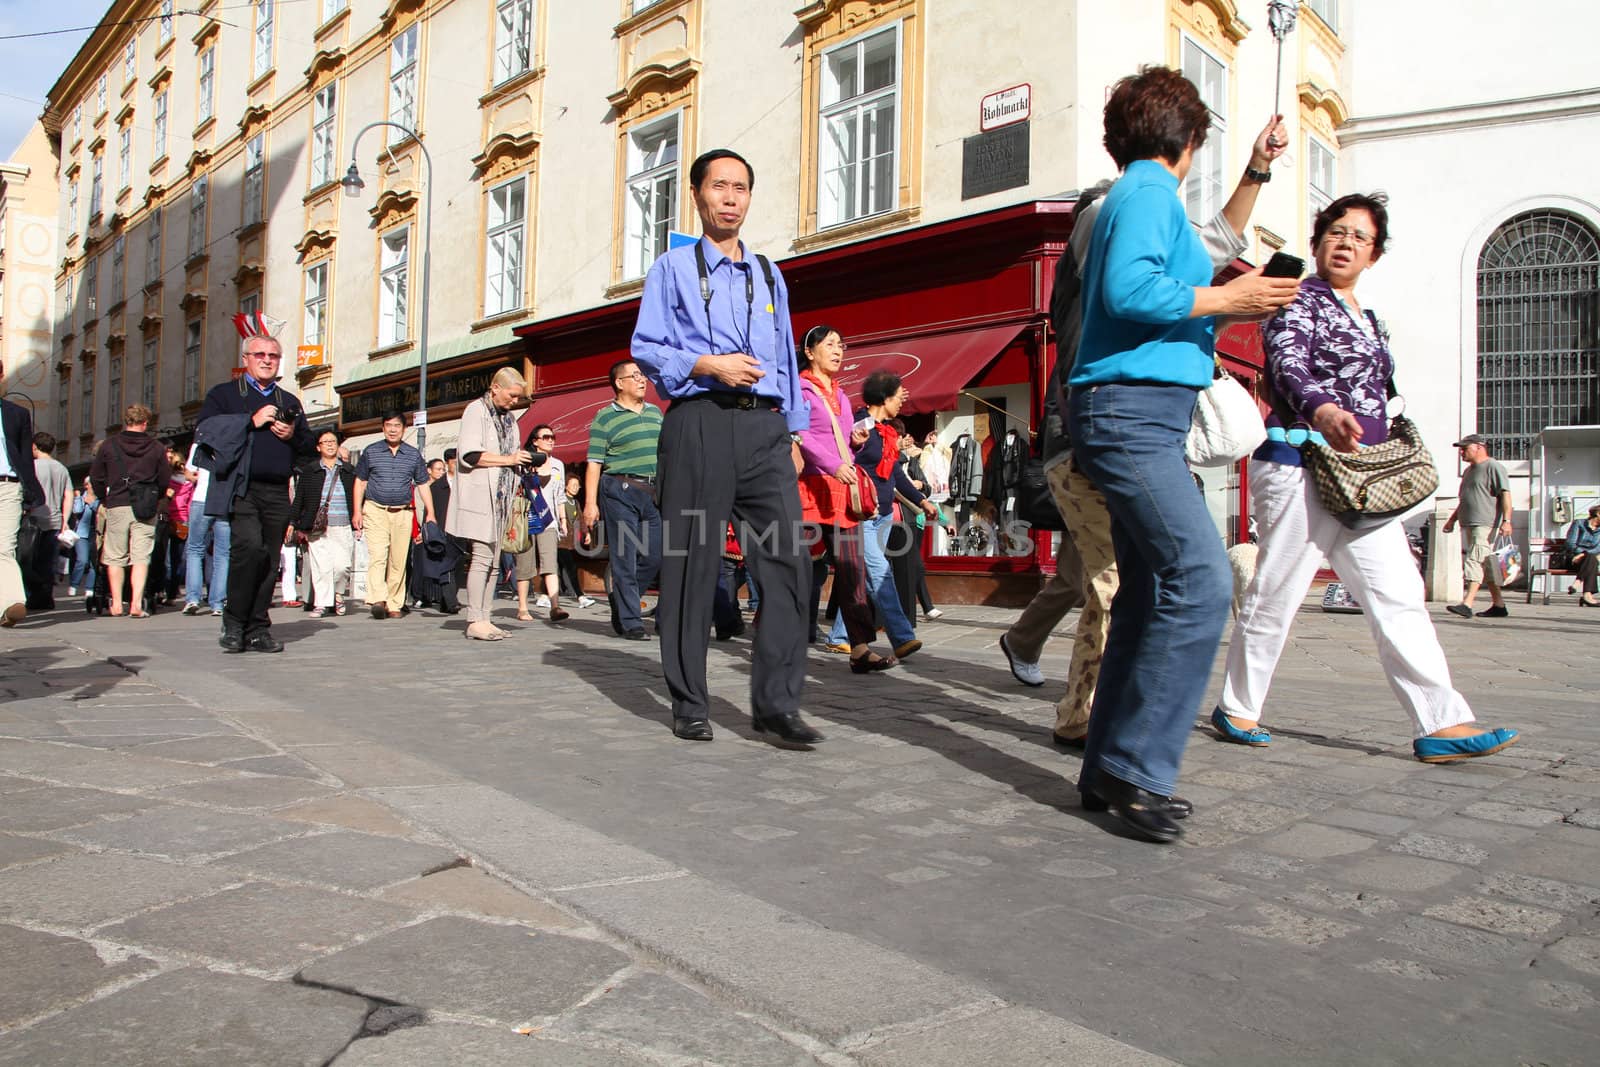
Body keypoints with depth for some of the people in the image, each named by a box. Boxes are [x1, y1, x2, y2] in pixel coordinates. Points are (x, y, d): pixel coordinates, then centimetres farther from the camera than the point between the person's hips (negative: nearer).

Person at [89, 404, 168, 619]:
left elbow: (96, 476, 7)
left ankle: (116, 604, 9)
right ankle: (137, 604, -7)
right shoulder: (156, 448, 1)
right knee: (141, 557, 1)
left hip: (117, 506, 1)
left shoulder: (109, 445, 3)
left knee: (115, 557, 9)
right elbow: (165, 479, 4)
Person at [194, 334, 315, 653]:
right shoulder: (224, 394, 12)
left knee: (269, 560, 1)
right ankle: (234, 621, -8)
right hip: (241, 488, -4)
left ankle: (258, 629, 7)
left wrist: (293, 435, 1)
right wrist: (251, 421, -9)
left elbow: (308, 446, 23)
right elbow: (205, 429, -3)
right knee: (250, 546, -22)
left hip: (277, 492, 4)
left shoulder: (290, 401, 23)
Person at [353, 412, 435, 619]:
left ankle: (394, 604, 7)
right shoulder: (371, 451, 8)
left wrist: (430, 514, 4)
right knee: (377, 555, -16)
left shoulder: (414, 454, 11)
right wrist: (357, 511, 3)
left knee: (399, 560, 1)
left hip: (403, 512, 2)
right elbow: (360, 482, 12)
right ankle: (378, 600, -26)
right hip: (376, 510, -1)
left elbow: (423, 485, 13)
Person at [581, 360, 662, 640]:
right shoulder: (605, 417, -2)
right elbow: (594, 463, -6)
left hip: (653, 492, 6)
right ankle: (630, 622, 2)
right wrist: (590, 502, -12)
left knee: (653, 556, 5)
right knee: (625, 559, -3)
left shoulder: (655, 413, 16)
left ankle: (621, 601, 25)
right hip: (620, 490, -6)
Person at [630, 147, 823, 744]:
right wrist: (709, 365, -11)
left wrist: (793, 432, 14)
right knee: (692, 562, -2)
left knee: (786, 556, -8)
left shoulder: (769, 276, 25)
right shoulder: (673, 269, 13)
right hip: (700, 423, -3)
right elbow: (646, 348, 4)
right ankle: (689, 705, 8)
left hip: (765, 427, 4)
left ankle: (776, 702, -2)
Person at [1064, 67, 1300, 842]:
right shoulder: (1149, 191, -4)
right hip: (1132, 408, -10)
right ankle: (1134, 767, -13)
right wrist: (1223, 300, -11)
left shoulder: (1137, 196, 25)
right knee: (1201, 577, -18)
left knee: (1151, 592, 7)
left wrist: (1224, 298, 30)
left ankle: (1111, 771, 10)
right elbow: (1129, 291, -20)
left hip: (1134, 418, 10)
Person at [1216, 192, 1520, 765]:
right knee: (1276, 593, -2)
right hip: (1302, 466, -8)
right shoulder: (1299, 302, -2)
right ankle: (1235, 708, 11)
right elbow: (1288, 366, -22)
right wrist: (1323, 411, -42)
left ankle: (1441, 724, 0)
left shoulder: (1367, 321, 23)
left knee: (1399, 597, 1)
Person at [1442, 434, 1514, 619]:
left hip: (1486, 523, -10)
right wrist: (1452, 519, 24)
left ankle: (1467, 604, -27)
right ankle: (1498, 605, 18)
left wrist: (1507, 520, -22)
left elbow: (1505, 495, -14)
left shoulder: (1493, 467, -5)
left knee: (1476, 559, -19)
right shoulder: (1469, 470, 23)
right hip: (1471, 524, 10)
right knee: (1486, 563, 12)